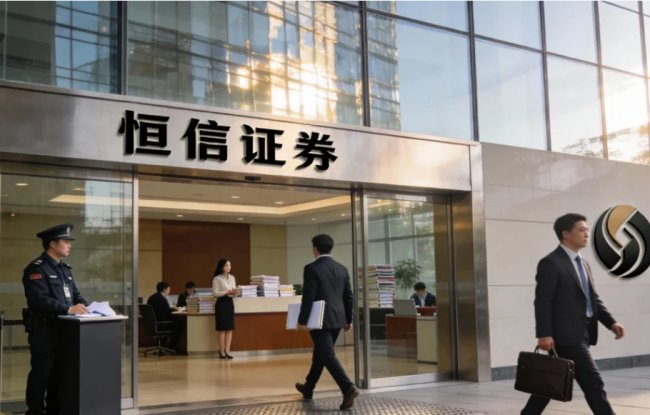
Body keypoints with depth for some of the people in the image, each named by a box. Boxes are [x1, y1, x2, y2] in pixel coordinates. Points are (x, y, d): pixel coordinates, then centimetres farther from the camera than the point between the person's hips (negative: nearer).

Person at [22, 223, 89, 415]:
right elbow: (40, 300, -23)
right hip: (44, 330, -8)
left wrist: (84, 306, -5)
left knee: (60, 373, 14)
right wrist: (68, 309, -29)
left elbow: (76, 294, 17)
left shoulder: (65, 269, 16)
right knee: (41, 374, -1)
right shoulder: (36, 268, -12)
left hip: (64, 329, 8)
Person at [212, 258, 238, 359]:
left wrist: (235, 293, -7)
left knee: (230, 328, 3)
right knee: (222, 328, -4)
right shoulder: (217, 279, -6)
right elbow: (215, 293, -11)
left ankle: (227, 350, 7)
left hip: (230, 302, 6)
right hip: (221, 303, -6)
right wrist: (227, 292, -19)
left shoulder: (232, 278, 13)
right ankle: (221, 351, 4)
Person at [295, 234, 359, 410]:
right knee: (320, 354, 19)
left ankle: (348, 388, -21)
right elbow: (348, 297, 10)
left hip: (320, 320, -7)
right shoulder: (342, 269, 7)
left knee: (328, 356, -6)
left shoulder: (311, 268, -12)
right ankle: (308, 388, 33)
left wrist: (302, 321, -8)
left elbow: (308, 297, -15)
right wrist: (348, 319, 18)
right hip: (337, 319, 7)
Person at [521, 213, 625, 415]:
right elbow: (542, 302, -15)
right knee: (593, 383, -7)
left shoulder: (583, 263, 17)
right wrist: (544, 334, -20)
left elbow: (593, 299, 19)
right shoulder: (551, 263, -11)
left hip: (582, 334, 9)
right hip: (567, 335, -9)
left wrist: (611, 322, 6)